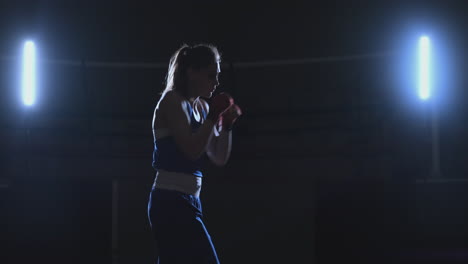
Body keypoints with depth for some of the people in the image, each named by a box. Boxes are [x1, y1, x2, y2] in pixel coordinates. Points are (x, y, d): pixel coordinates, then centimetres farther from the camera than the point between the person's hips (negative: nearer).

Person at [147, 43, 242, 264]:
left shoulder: (202, 107, 15)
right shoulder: (172, 101, -9)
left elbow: (220, 158, 17)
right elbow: (192, 149, -19)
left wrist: (227, 124, 5)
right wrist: (213, 117, -13)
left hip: (185, 203, 9)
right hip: (171, 202, -9)